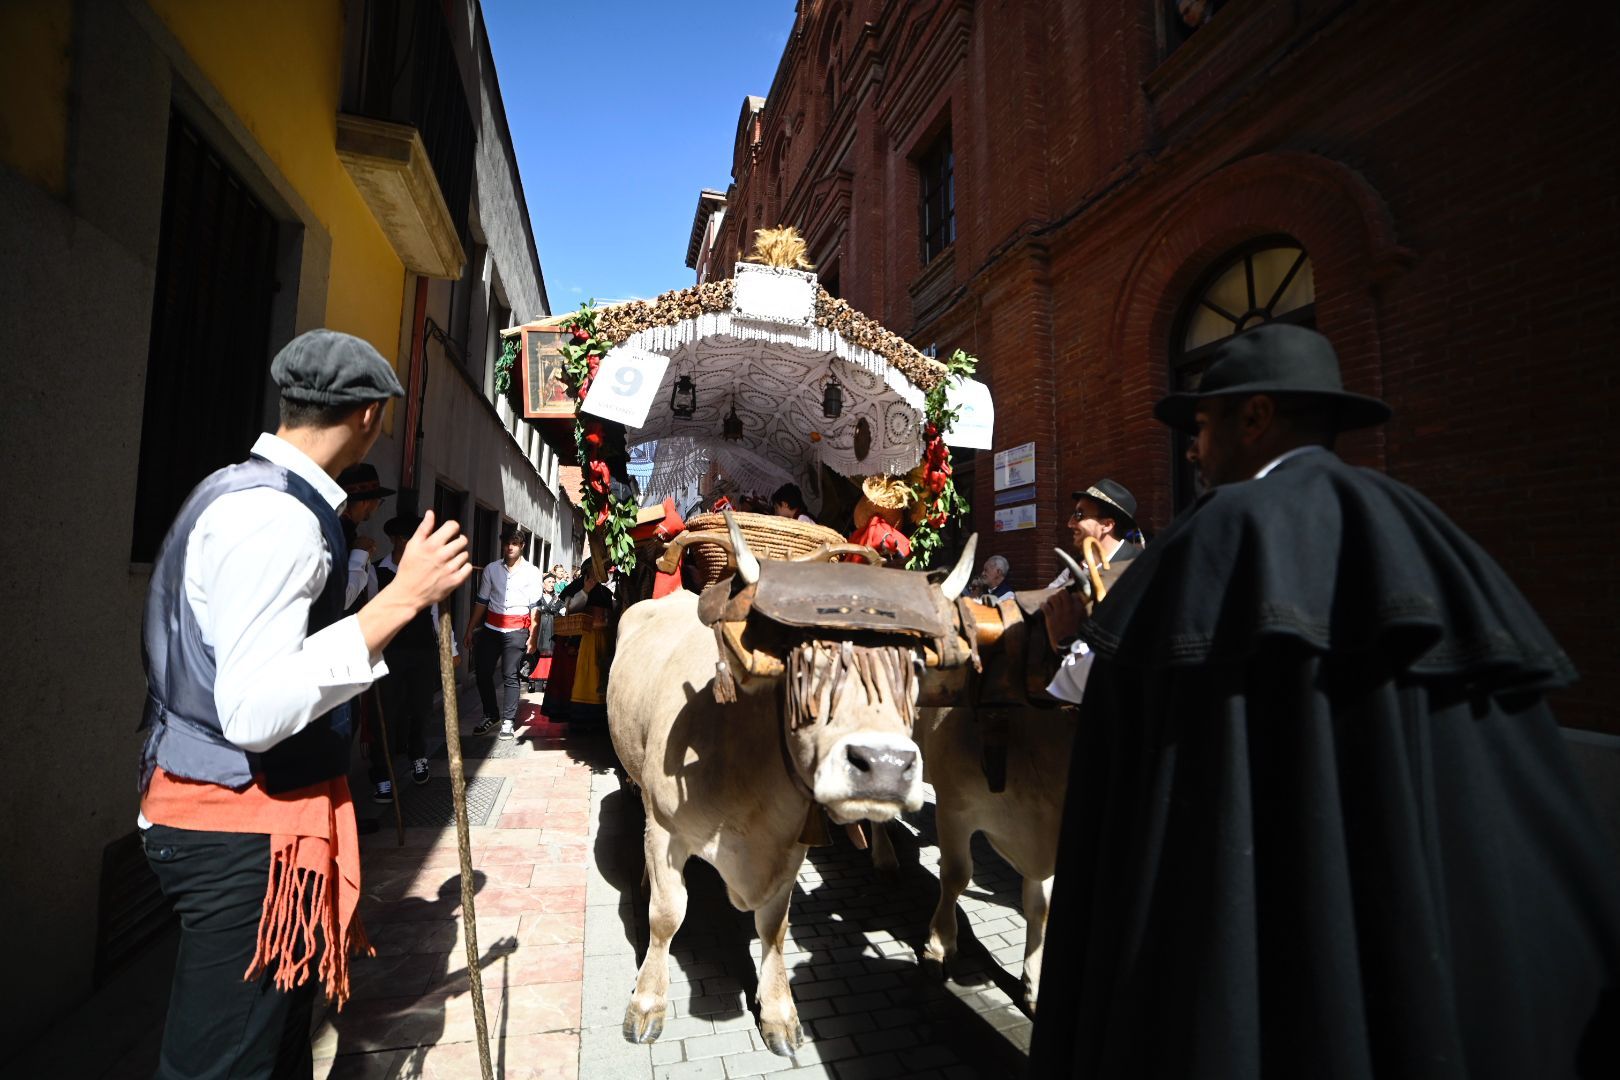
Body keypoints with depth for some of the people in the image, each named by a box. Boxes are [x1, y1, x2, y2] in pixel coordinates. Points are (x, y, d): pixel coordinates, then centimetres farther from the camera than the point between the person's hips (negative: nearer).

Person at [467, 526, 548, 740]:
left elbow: (535, 607, -3)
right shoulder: (491, 569, 7)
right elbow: (481, 602, 10)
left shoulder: (532, 573, -1)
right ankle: (491, 715, 25)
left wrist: (533, 637, -8)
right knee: (482, 672, 7)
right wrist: (470, 629, 7)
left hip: (516, 630, -3)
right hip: (490, 628, 4)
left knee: (510, 676, 0)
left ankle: (508, 721, 10)